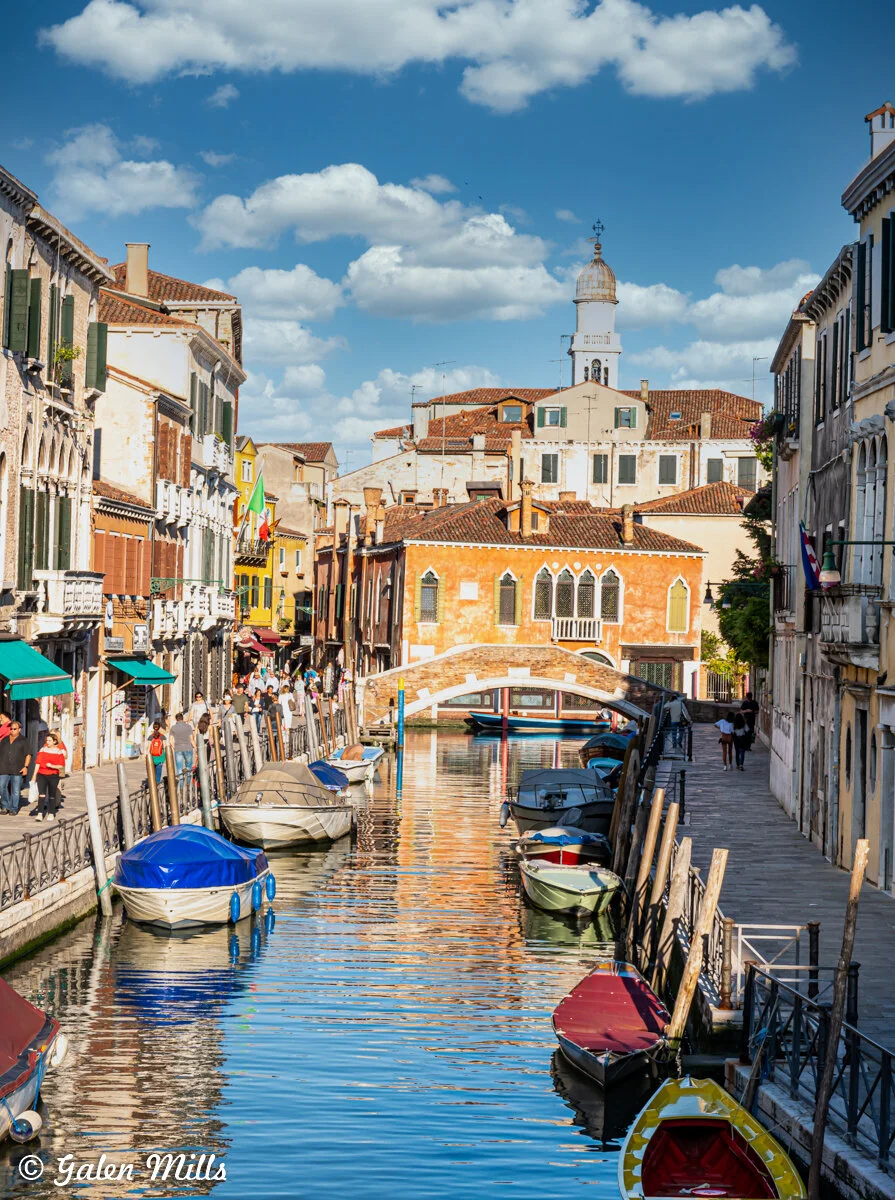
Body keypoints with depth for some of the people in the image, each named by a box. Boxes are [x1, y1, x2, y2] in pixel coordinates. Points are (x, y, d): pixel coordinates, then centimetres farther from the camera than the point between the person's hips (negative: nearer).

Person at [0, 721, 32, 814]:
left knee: (15, 791, 0)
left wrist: (26, 767, -7)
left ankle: (13, 809, 7)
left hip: (17, 770, -3)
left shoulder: (23, 741, 7)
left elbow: (28, 755, 4)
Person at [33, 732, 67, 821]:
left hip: (53, 775, -1)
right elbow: (38, 763, 3)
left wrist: (52, 766, -20)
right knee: (41, 794, -11)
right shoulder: (43, 750, 6)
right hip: (41, 774, 1)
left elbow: (62, 765, -3)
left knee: (52, 795, 8)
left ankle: (51, 813, 21)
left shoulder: (59, 751, -1)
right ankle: (40, 814, -17)